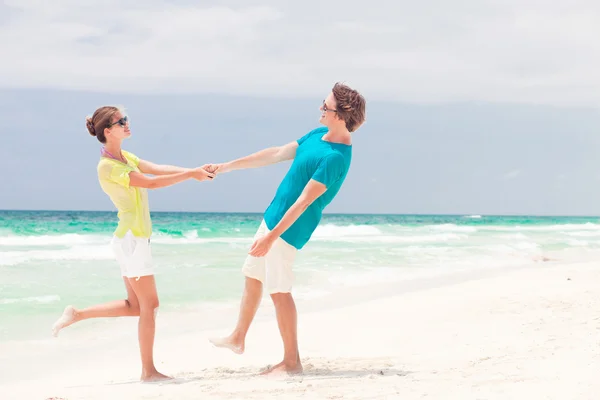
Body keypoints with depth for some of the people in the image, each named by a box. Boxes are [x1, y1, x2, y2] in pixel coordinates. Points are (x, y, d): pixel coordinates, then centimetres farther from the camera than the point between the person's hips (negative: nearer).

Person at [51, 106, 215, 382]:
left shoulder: (125, 157, 12)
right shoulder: (107, 166, -17)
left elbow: (158, 169, 8)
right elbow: (151, 182, -21)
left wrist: (194, 170, -4)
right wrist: (190, 175, -17)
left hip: (132, 238, 10)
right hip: (132, 239, -10)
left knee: (134, 306, 14)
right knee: (150, 305, -3)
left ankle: (77, 314, 19)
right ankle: (148, 371, 5)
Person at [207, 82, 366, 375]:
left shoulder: (335, 157, -25)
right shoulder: (318, 135, 5)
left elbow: (303, 201, -27)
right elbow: (276, 154, 13)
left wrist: (272, 236, -28)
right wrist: (226, 167, 15)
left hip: (289, 227, -10)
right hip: (274, 216, 10)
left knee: (279, 291, -4)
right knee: (252, 275, 19)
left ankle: (291, 361, 5)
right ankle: (238, 339, 34)